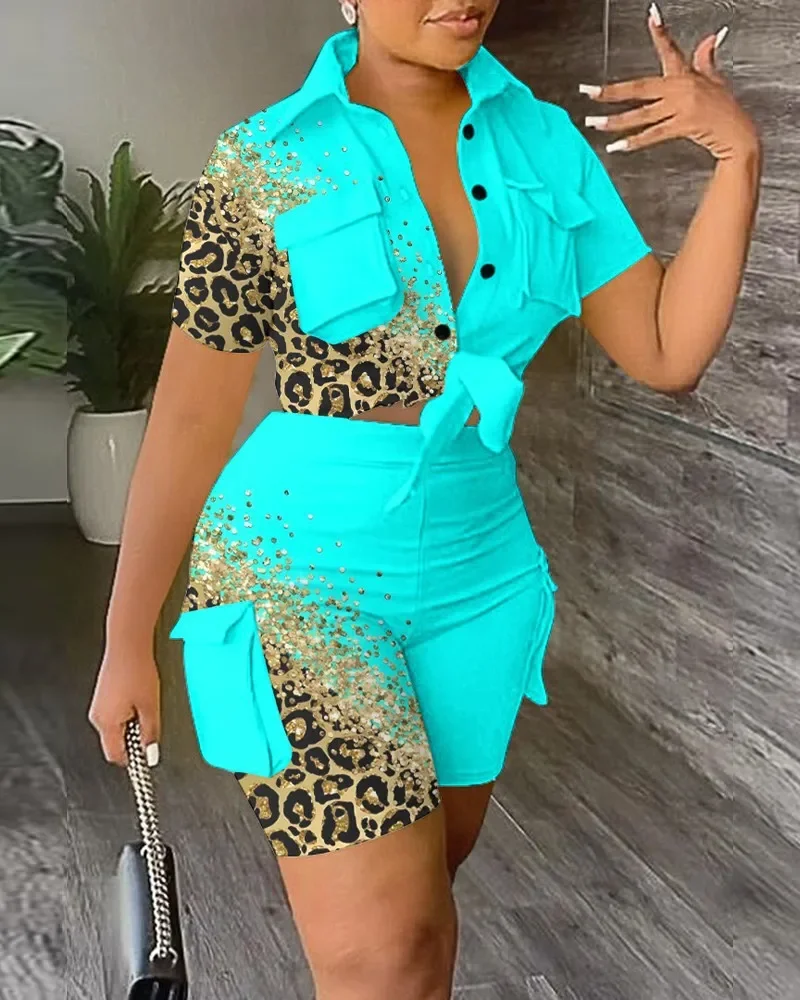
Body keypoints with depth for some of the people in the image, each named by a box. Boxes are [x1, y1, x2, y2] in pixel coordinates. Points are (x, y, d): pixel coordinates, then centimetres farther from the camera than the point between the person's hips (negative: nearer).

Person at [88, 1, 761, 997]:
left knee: (424, 880, 20)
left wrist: (738, 158, -10)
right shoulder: (268, 164, -9)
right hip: (300, 567, -4)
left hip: (478, 569, 5)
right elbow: (190, 418, -5)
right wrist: (127, 642, 0)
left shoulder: (545, 144, 2)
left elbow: (667, 352, 1)